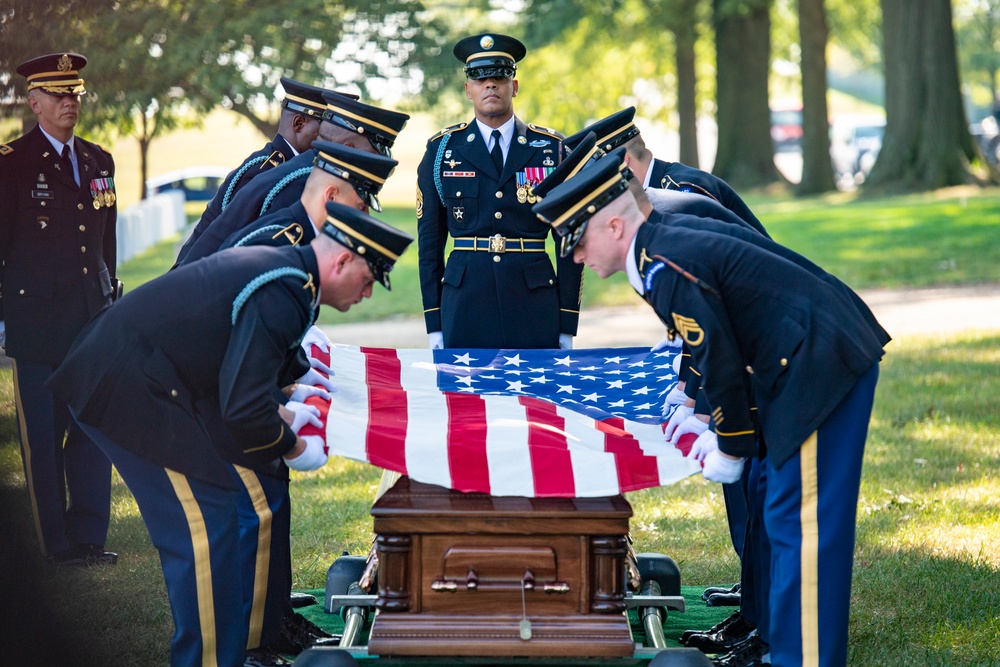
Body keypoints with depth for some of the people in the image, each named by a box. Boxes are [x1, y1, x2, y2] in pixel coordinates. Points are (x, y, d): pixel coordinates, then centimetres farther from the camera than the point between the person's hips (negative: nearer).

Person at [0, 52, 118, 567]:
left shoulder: (99, 162, 13)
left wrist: (111, 300, 15)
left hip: (92, 322, 5)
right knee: (42, 437, 1)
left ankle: (89, 536, 13)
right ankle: (56, 543, 8)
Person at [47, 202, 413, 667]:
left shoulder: (275, 265, 11)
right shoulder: (282, 297, -21)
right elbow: (244, 409, -25)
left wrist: (281, 413, 14)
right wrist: (294, 449, -8)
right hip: (128, 394, -11)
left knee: (202, 520, 18)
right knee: (205, 525, -7)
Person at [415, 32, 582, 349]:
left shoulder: (552, 148, 7)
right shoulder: (441, 149, 8)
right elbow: (429, 240, 8)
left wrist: (567, 326, 0)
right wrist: (434, 324, 3)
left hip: (535, 303, 0)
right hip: (465, 307, 0)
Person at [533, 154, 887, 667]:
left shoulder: (666, 270, -18)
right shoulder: (668, 246, 14)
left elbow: (721, 361, -16)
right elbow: (724, 349, 21)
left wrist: (731, 447, -4)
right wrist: (722, 429, 19)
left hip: (822, 369, -11)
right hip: (830, 358, 11)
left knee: (800, 521, -8)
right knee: (777, 512, 18)